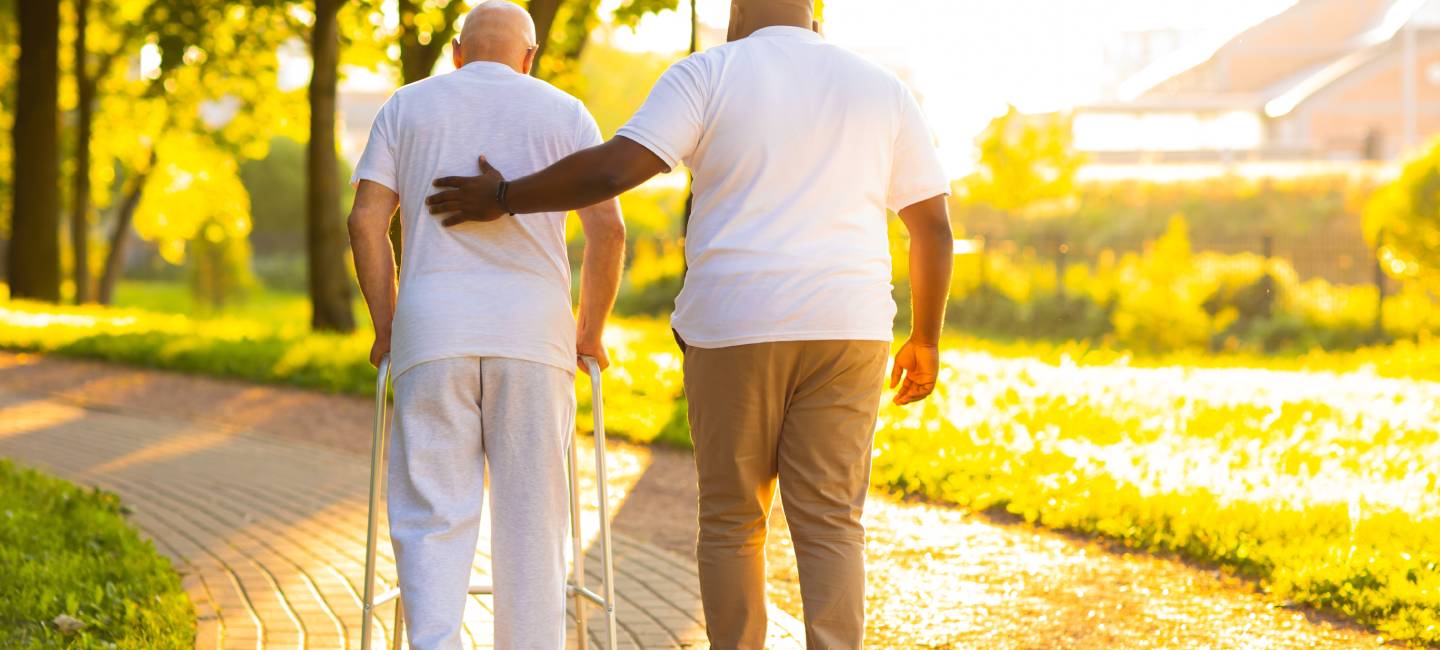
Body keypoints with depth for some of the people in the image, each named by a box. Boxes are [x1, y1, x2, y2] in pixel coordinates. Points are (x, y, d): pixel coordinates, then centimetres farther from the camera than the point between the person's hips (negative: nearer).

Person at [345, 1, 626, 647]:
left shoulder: (407, 106, 14)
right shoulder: (564, 114, 12)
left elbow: (366, 221, 3)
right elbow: (607, 230, 2)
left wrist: (385, 326, 11)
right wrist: (591, 332, 12)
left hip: (433, 331, 0)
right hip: (533, 329, 0)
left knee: (432, 520, 0)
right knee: (530, 520, 6)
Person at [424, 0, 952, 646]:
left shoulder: (710, 75, 1)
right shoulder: (880, 90, 11)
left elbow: (613, 168, -11)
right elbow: (934, 227, 9)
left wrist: (503, 199, 1)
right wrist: (925, 340, 19)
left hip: (734, 331, -2)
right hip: (846, 328, 2)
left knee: (732, 521, 10)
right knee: (829, 524, 4)